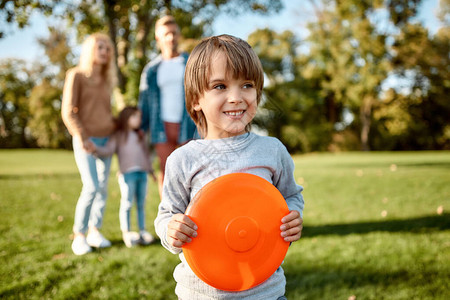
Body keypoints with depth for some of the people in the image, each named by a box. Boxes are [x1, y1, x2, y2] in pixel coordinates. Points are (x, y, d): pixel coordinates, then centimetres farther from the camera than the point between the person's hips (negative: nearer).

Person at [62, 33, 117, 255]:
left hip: (106, 140, 5)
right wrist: (82, 137, -15)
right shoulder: (76, 75, -2)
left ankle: (95, 231, 16)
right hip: (86, 140, -5)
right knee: (91, 187, -14)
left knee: (103, 188, 4)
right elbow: (68, 112, -7)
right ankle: (78, 235, 0)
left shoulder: (106, 80, 14)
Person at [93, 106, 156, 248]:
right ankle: (126, 233, 4)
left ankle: (142, 231, 16)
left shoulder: (141, 136, 20)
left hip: (142, 174, 5)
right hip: (128, 173, -5)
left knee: (141, 204, 8)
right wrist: (96, 149, -25)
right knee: (127, 203, -5)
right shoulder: (118, 137, 4)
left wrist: (150, 170, 25)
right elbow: (108, 150, -7)